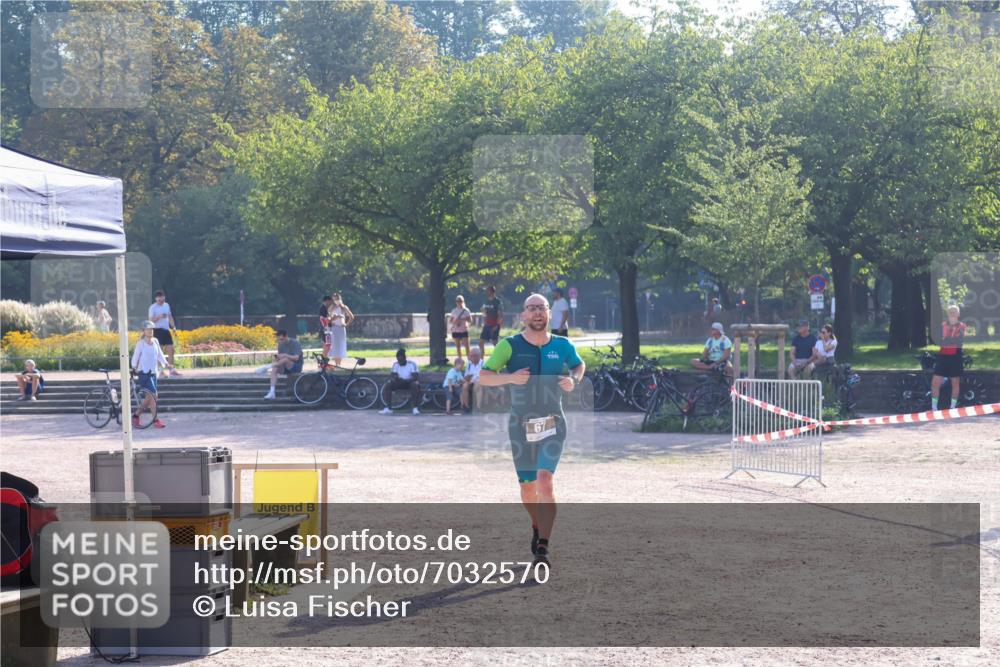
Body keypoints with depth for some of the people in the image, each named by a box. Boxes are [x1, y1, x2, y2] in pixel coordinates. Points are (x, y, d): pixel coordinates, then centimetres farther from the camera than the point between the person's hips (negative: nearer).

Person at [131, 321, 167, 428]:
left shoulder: (155, 341, 9)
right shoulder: (141, 343, -7)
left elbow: (160, 354, 16)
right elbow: (135, 356, -7)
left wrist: (165, 364, 4)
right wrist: (134, 368, -20)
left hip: (153, 372, 7)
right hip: (144, 372, -7)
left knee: (150, 398, 9)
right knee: (153, 395, -14)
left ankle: (136, 415, 24)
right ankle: (155, 419, -9)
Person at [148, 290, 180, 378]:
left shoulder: (167, 305, 13)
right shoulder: (153, 308, -6)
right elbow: (151, 320, -12)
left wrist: (173, 326, 12)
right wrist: (159, 316, -26)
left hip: (166, 330, 6)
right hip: (158, 330, -6)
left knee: (171, 349, 3)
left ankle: (172, 370, 8)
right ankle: (161, 371, 1)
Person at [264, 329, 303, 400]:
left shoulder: (295, 343, -14)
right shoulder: (281, 344, 5)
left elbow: (296, 358, -24)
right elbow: (279, 357, 7)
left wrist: (285, 355, -34)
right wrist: (277, 358, -17)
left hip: (296, 367, -6)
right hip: (286, 368, 6)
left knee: (285, 359, -37)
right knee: (274, 369, -26)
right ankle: (272, 393, -33)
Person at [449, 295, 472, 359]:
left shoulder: (466, 310, 1)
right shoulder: (454, 311, 6)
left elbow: (470, 320, -4)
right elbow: (450, 321, 9)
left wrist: (463, 319, -20)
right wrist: (454, 322, -13)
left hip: (464, 330, -2)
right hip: (456, 330, 2)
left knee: (467, 346, -9)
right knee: (458, 346, 5)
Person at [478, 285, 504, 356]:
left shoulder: (498, 302, -9)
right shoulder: (486, 302, 13)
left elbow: (500, 315, -12)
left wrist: (497, 325, -18)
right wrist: (484, 323, 6)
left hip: (494, 326, -7)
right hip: (486, 326, 7)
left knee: (495, 343, -3)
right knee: (481, 342, 5)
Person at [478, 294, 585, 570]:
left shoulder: (562, 346, 1)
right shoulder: (510, 345, -4)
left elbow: (579, 365, 21)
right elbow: (483, 377, -4)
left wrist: (574, 381, -1)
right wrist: (510, 377, -22)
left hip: (552, 425, -1)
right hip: (521, 425, 1)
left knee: (544, 480, -19)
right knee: (527, 486, 10)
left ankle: (543, 547, -19)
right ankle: (537, 527, 42)